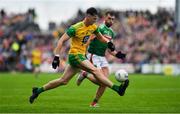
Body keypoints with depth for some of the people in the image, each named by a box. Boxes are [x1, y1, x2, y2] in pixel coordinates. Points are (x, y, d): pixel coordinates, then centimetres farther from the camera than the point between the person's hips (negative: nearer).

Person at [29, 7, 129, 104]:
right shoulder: (75, 28, -16)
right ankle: (117, 89, -27)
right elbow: (61, 41, -15)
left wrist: (108, 42, 4)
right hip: (75, 55, -8)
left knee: (63, 81, 10)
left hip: (81, 56, 8)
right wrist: (56, 56, -21)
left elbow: (100, 36, 25)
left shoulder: (93, 27, 6)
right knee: (95, 71, -21)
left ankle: (38, 91, 19)